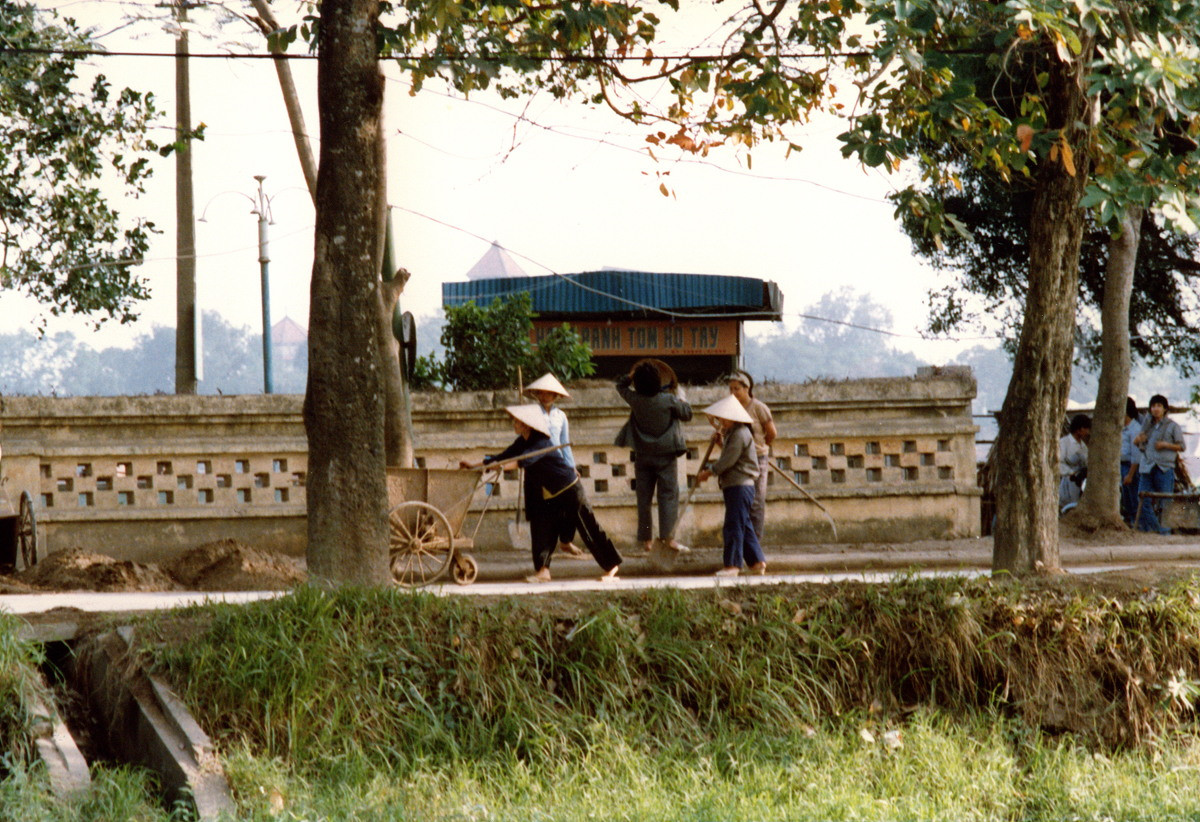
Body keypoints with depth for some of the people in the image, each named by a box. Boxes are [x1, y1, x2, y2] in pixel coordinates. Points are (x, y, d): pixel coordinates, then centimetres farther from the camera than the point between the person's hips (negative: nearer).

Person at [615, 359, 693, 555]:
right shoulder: (669, 400, -14)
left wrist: (632, 374, 10)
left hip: (643, 456, 3)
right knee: (668, 495, -1)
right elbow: (687, 414, 0)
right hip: (665, 455, -3)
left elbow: (621, 386, 14)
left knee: (644, 498, 8)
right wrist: (680, 400, 13)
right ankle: (667, 536, -11)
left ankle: (646, 539, 9)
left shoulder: (635, 400, -6)